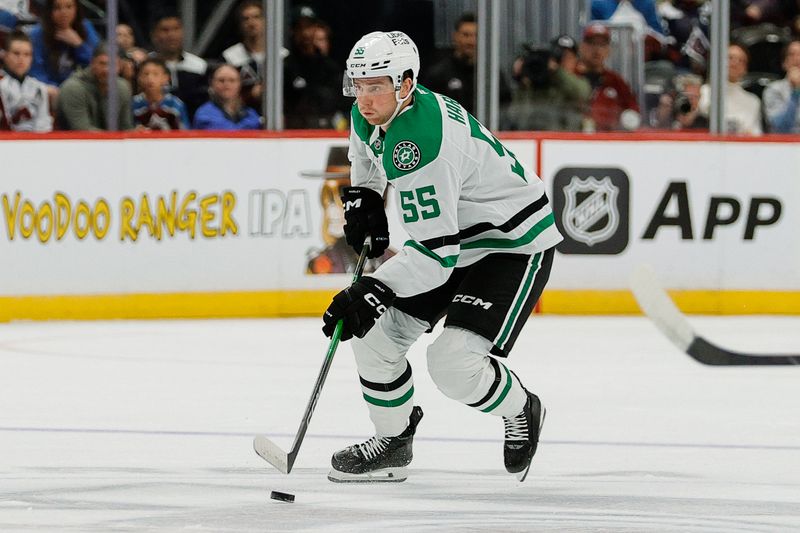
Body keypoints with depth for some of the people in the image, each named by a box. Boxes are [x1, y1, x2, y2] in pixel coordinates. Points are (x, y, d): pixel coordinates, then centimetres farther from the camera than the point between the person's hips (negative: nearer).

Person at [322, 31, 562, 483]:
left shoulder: (420, 146, -34)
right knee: (374, 332, 3)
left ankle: (521, 412, 10)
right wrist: (363, 196, 8)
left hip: (515, 246, -10)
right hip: (453, 237, 10)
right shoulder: (373, 116, -5)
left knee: (453, 364, -22)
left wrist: (373, 291, -39)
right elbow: (367, 149, 24)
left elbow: (436, 253, -35)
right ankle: (393, 442, 23)